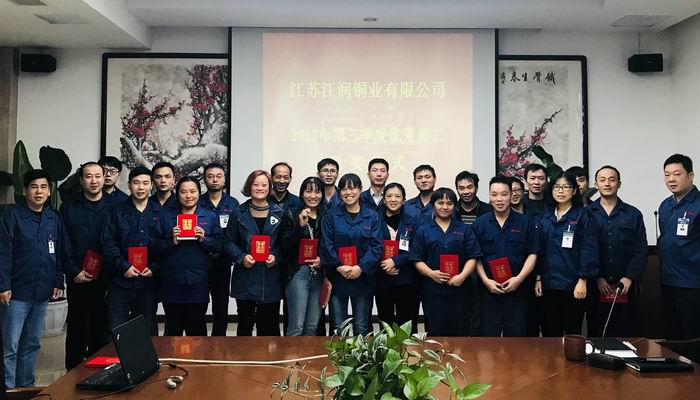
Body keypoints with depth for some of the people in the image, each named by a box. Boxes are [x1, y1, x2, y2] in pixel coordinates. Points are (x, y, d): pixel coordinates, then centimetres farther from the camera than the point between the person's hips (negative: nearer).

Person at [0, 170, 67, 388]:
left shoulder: (53, 219, 8)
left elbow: (61, 254, 13)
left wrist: (58, 282, 7)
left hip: (42, 293, 5)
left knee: (32, 345, 14)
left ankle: (26, 387, 25)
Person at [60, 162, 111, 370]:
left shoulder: (113, 206, 3)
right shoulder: (68, 207, 3)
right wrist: (74, 272, -8)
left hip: (105, 280, 0)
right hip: (77, 280, 0)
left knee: (100, 330, 7)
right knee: (76, 329, 7)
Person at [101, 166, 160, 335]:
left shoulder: (159, 213, 6)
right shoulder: (117, 212, 4)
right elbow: (108, 243, -3)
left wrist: (154, 268, -9)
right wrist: (123, 267, -12)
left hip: (148, 282, 1)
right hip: (119, 282, -1)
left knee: (149, 332, 10)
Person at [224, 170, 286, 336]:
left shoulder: (279, 214, 5)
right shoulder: (239, 213, 4)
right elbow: (229, 242, 4)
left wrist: (276, 257, -11)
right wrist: (241, 258, -12)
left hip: (270, 279, 0)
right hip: (245, 278, 0)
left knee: (269, 324, 5)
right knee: (245, 323, 7)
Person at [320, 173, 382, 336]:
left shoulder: (372, 216, 4)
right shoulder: (331, 216, 4)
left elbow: (376, 246, -3)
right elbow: (326, 244, -4)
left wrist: (361, 268, -14)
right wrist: (339, 266, -14)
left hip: (363, 278, 0)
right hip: (337, 277, 0)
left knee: (361, 327, 7)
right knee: (338, 327, 5)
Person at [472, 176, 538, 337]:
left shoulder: (525, 222, 2)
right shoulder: (480, 223, 4)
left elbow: (532, 254, 1)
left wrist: (519, 278, -11)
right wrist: (486, 280, -8)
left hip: (517, 288, 0)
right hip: (489, 288, 1)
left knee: (516, 335, 6)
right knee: (490, 336, 7)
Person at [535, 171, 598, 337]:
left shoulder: (584, 216, -2)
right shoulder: (545, 218, 11)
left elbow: (589, 250, -8)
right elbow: (540, 250, 11)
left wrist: (583, 280, -14)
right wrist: (538, 278, 5)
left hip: (573, 284, -4)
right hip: (549, 284, 4)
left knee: (572, 331, 5)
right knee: (549, 331, 9)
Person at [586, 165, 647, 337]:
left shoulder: (633, 214, 8)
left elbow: (641, 250, 3)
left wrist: (629, 278, -8)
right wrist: (597, 278, -9)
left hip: (625, 286, 1)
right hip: (596, 287, -1)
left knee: (627, 334, 4)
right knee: (596, 334, 4)